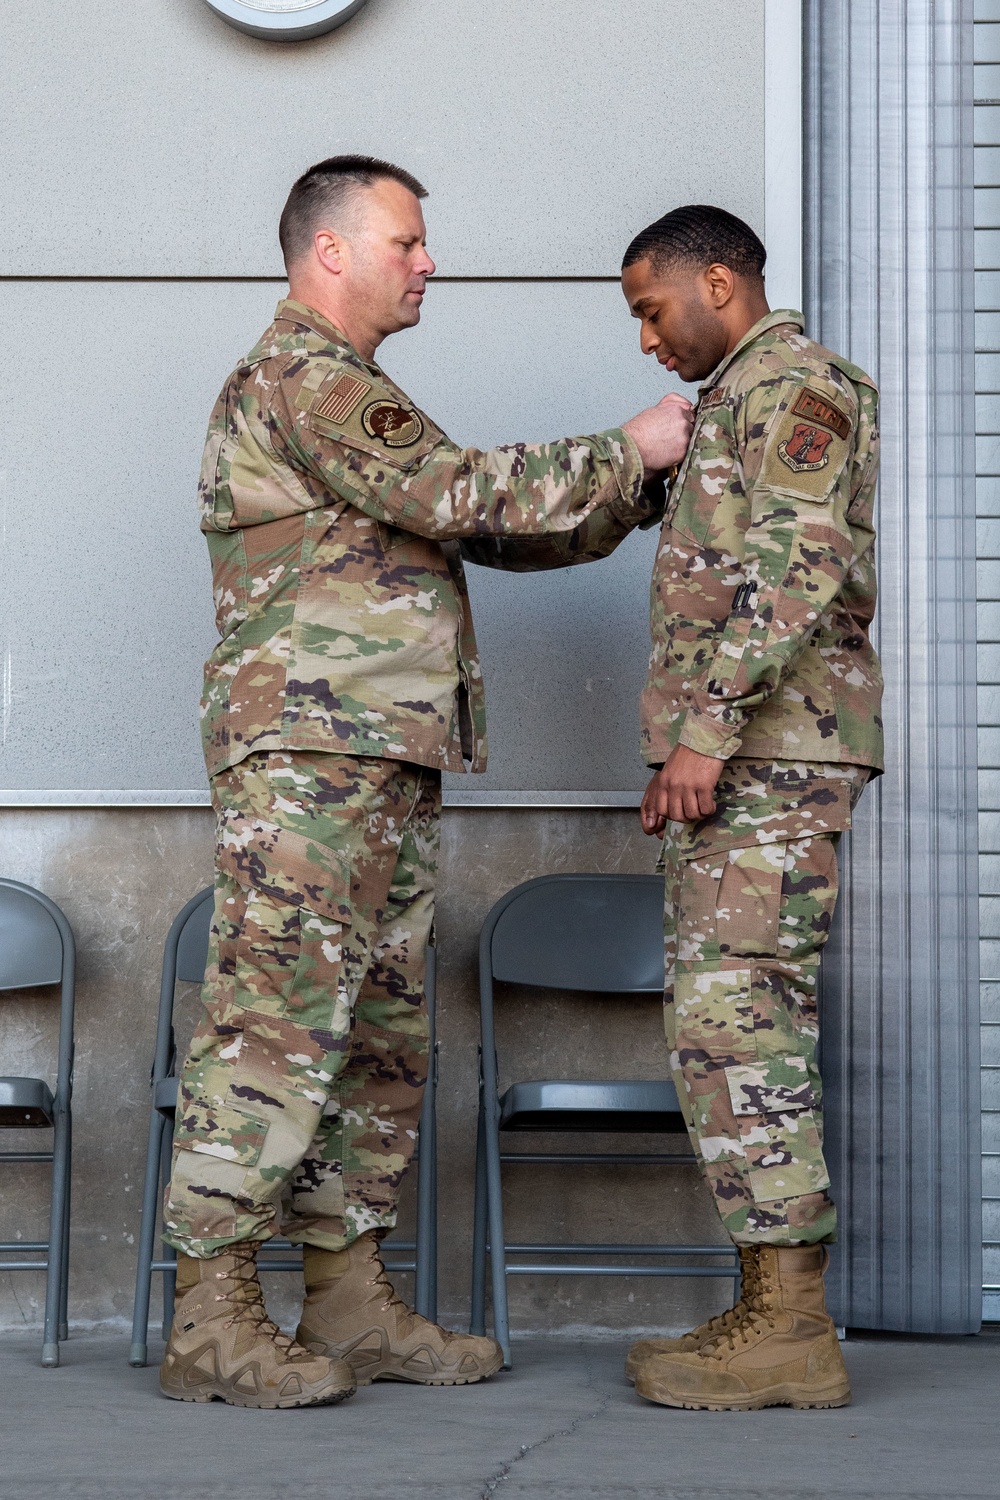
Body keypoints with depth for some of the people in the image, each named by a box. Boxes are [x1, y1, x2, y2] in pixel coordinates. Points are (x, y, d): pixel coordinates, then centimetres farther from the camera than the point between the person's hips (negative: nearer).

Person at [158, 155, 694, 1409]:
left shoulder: (344, 390, 26)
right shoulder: (300, 376, -7)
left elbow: (504, 529, 24)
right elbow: (458, 494, -17)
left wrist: (652, 486, 14)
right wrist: (625, 454, -7)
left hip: (387, 762, 11)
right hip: (307, 751, -10)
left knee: (376, 1036, 9)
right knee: (276, 1024, -11)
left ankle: (349, 1304, 14)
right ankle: (210, 1323, -9)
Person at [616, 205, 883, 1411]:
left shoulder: (790, 384, -7)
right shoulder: (746, 406, 25)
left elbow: (796, 570, -20)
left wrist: (705, 730, -24)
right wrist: (682, 756, 23)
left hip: (770, 754, -10)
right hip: (743, 759, 10)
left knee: (733, 1020, -13)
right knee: (746, 1027, 7)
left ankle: (789, 1330, -12)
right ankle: (780, 1314, 9)